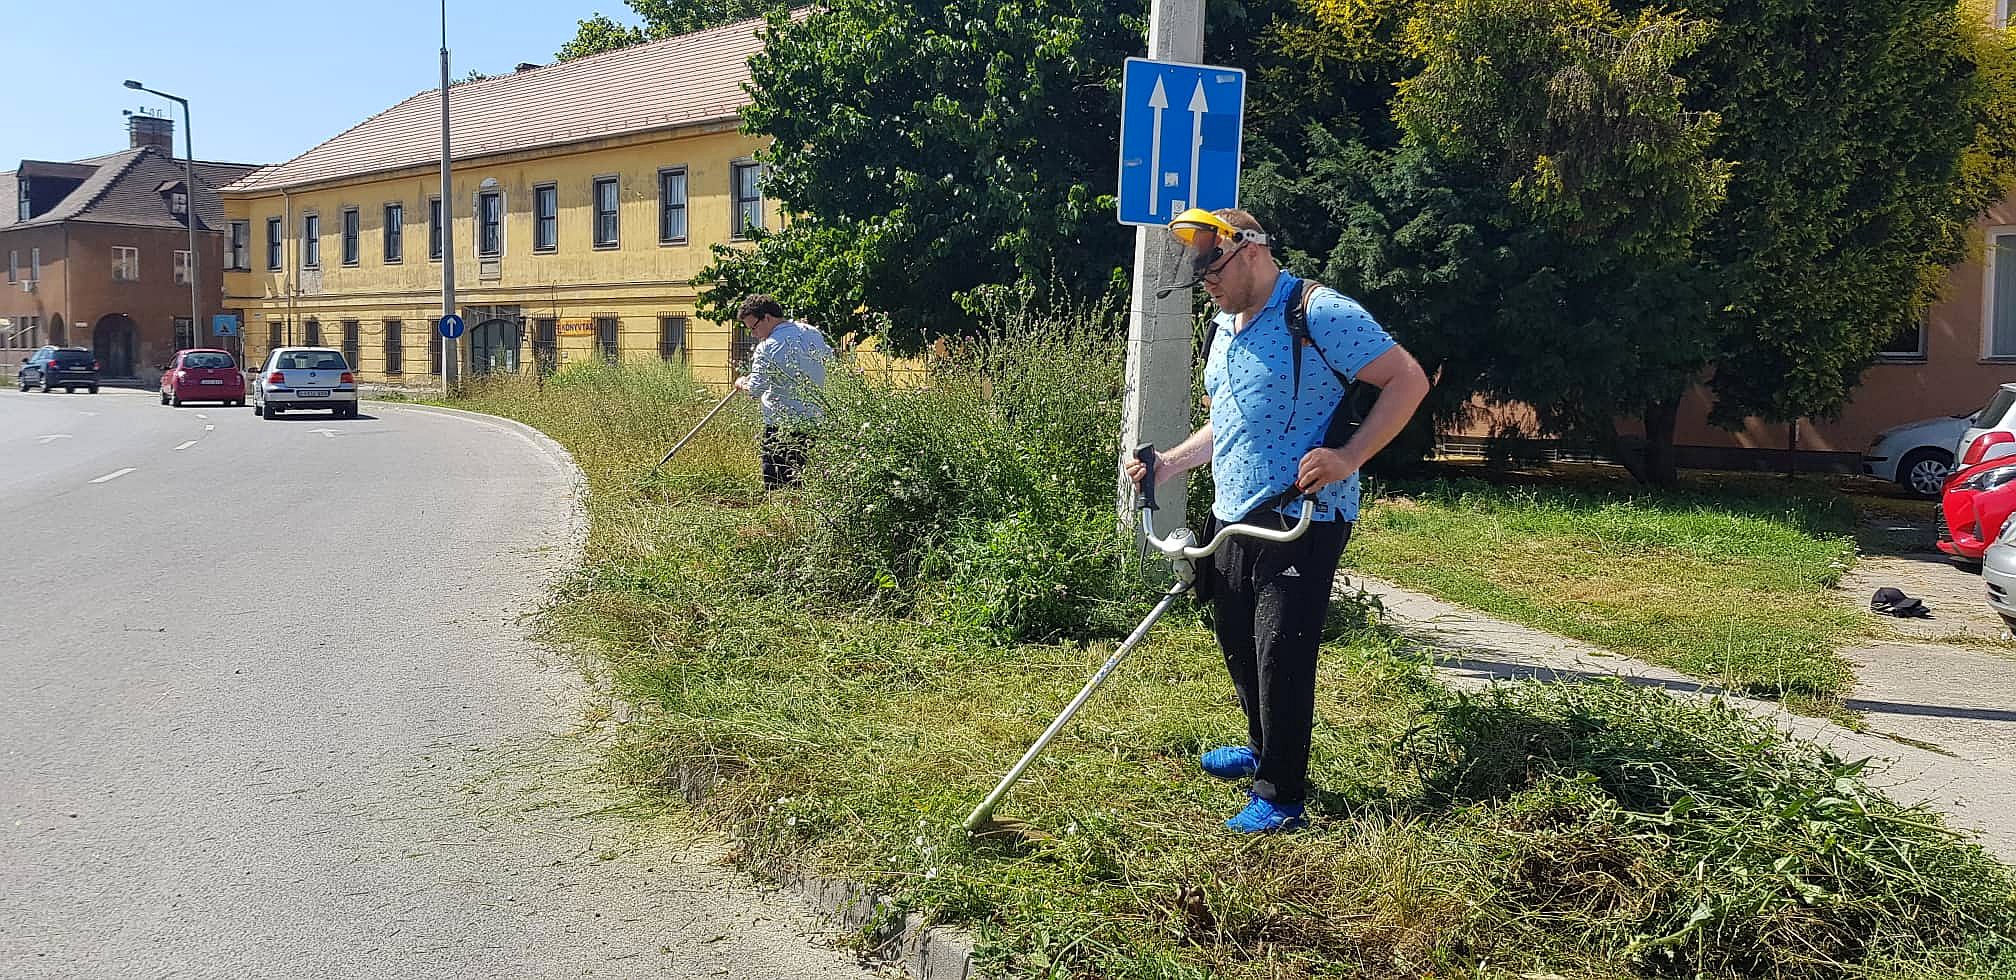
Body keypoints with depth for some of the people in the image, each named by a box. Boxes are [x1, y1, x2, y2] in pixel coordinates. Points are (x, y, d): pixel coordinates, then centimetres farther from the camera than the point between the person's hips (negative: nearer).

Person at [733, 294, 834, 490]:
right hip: (815, 419, 7)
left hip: (780, 424, -7)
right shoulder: (813, 334, 6)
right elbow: (830, 358, 25)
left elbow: (755, 389, -14)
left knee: (774, 485, 0)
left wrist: (742, 383, 6)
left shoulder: (767, 348, -14)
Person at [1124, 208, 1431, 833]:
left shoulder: (1320, 314, -12)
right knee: (1237, 642, 16)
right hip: (1235, 517, 9)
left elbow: (1408, 380, -13)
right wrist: (1167, 463, 14)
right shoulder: (1223, 330, 16)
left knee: (1280, 652, -8)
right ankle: (1265, 751, 37)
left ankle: (1281, 798, 2)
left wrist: (1349, 458, -22)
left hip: (1303, 518, -9)